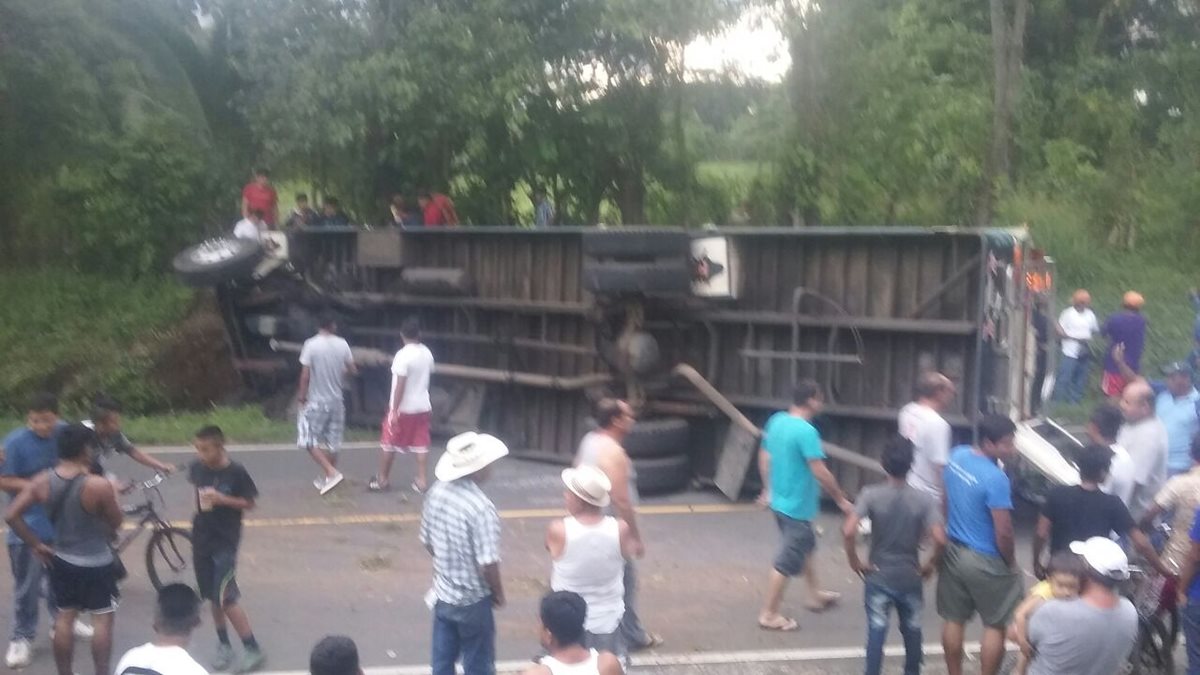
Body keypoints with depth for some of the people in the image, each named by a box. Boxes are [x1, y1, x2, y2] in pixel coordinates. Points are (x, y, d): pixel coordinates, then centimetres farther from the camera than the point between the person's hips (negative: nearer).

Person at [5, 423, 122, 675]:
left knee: (64, 618, 17)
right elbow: (117, 522, -11)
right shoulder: (99, 485, -24)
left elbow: (11, 515, -6)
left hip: (61, 560, 5)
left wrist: (36, 545, 1)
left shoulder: (41, 481, -8)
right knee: (102, 620, 8)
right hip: (97, 563, -5)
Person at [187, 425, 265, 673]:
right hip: (201, 539, 5)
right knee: (213, 597, 12)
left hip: (225, 542, -5)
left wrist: (222, 499, -22)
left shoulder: (236, 472, -17)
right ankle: (223, 644, 27)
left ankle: (253, 649, 0)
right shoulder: (197, 467, -3)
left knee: (226, 598, -10)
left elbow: (251, 502, -9)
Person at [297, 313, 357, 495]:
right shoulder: (342, 344, -2)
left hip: (316, 401, -4)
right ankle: (326, 477, 22)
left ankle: (331, 473, -10)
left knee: (309, 440, 2)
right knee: (333, 442, 13)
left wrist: (301, 394, 2)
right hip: (336, 400, 4)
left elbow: (305, 375, -12)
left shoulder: (311, 345, -12)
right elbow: (353, 370, 5)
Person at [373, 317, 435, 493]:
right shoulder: (427, 353, 2)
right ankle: (421, 481, 6)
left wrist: (394, 409, -18)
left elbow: (400, 385, -21)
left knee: (388, 443, 9)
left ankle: (382, 479, 18)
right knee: (421, 445, 7)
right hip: (422, 406, 6)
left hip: (403, 408, -6)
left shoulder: (403, 355, -19)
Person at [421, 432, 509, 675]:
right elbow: (487, 564, -24)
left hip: (443, 595, 6)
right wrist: (499, 593, -5)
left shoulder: (436, 493, -6)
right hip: (473, 601, -6)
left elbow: (428, 542, 6)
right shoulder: (481, 508, -27)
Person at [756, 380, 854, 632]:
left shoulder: (776, 421, 2)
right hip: (797, 505, -9)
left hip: (779, 499, 9)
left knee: (806, 546, 26)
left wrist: (768, 490, 22)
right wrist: (841, 500, -12)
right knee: (787, 562, 2)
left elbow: (764, 457, 12)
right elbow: (820, 473, -24)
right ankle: (769, 615, 10)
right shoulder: (806, 431, -24)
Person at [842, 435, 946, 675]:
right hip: (910, 577, 1)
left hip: (878, 577, -1)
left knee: (876, 631, 7)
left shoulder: (871, 495, -14)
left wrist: (855, 562, -10)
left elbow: (848, 531, -25)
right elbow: (939, 539, -20)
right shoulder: (924, 499, -11)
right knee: (912, 630, 20)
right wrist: (930, 564, -3)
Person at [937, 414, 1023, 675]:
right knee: (995, 626, 10)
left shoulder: (956, 456, -3)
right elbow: (1003, 532, -22)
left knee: (954, 620, 17)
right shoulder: (996, 479, -26)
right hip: (986, 561, -7)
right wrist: (1011, 563, -5)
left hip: (953, 551, 7)